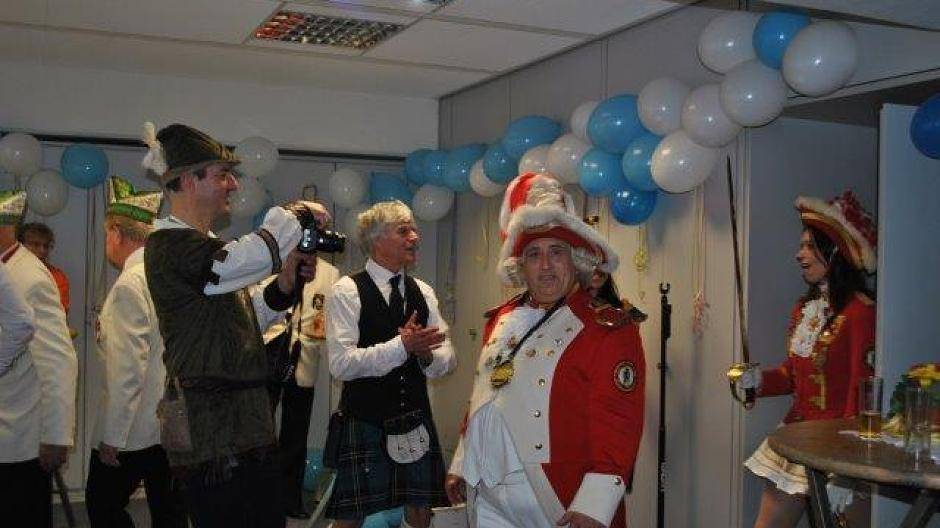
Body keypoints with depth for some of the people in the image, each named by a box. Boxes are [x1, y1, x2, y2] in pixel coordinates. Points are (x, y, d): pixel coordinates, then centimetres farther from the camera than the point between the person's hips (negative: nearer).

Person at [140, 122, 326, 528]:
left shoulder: (202, 244, 17)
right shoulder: (168, 245, -14)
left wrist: (284, 284, 2)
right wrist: (299, 214, -14)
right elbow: (248, 259, -31)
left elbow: (242, 318, 20)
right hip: (208, 429, -9)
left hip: (247, 419, 9)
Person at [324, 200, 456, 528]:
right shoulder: (347, 291, -9)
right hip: (364, 423, -5)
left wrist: (427, 353, -17)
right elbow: (341, 363, -18)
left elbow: (446, 358, 5)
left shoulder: (424, 292, 9)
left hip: (416, 423, 5)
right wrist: (402, 346, -25)